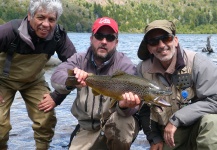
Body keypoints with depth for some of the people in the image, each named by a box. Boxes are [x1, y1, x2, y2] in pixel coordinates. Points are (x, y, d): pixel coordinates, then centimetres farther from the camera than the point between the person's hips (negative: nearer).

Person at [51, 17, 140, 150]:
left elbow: (131, 99, -22)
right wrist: (70, 81, -46)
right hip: (87, 128, 3)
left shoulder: (125, 66, -13)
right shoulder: (80, 59, -4)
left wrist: (124, 105, -46)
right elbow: (57, 77, -22)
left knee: (123, 122, -34)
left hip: (117, 124, -3)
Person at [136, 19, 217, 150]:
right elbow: (143, 109, 4)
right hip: (167, 134, 3)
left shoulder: (198, 63, -19)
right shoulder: (143, 69, -5)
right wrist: (154, 138, 1)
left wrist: (176, 119, -25)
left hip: (202, 129, -3)